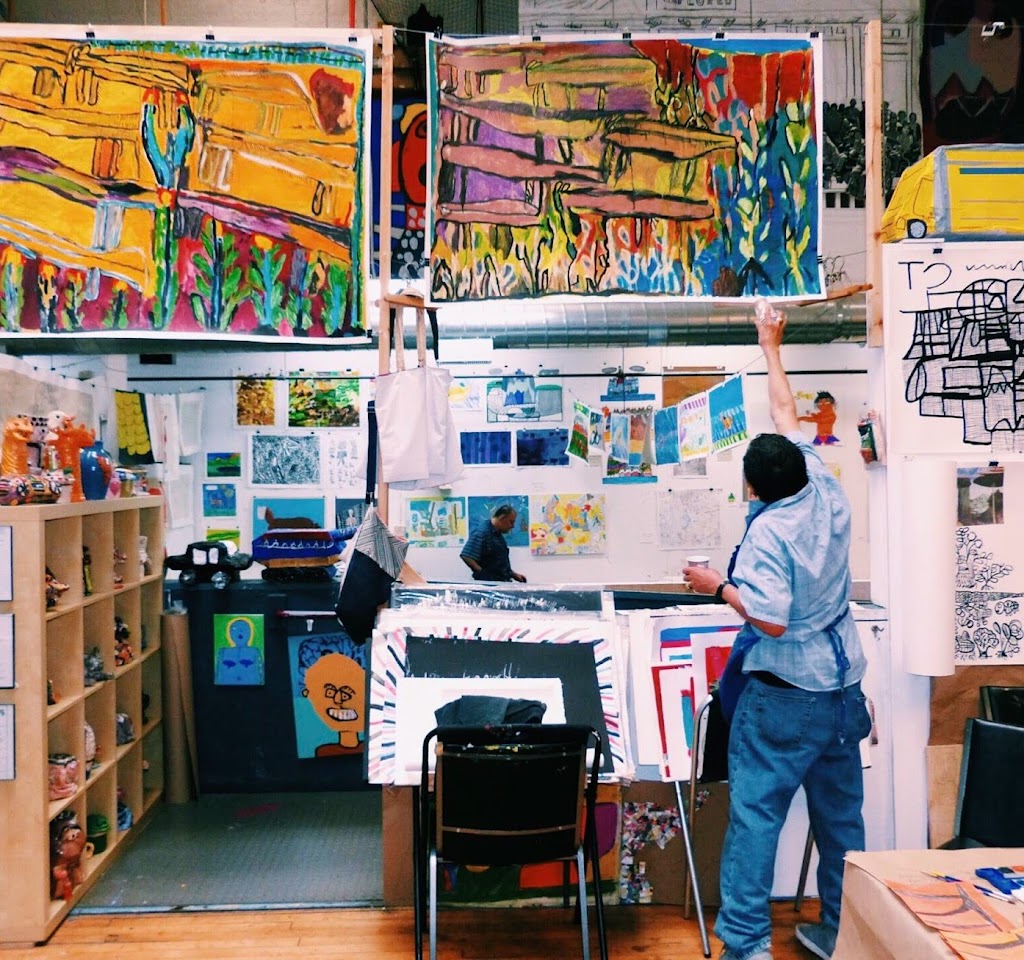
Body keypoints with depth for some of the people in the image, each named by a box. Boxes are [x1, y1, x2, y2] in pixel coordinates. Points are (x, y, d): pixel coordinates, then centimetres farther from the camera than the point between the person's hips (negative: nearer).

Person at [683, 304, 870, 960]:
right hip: (845, 689, 7)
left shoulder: (768, 530, -18)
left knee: (755, 813, 1)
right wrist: (772, 350, 22)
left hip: (784, 696, -7)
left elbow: (771, 620, -23)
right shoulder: (830, 498, 0)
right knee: (842, 818, 15)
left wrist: (719, 586, -9)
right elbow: (789, 418, 12)